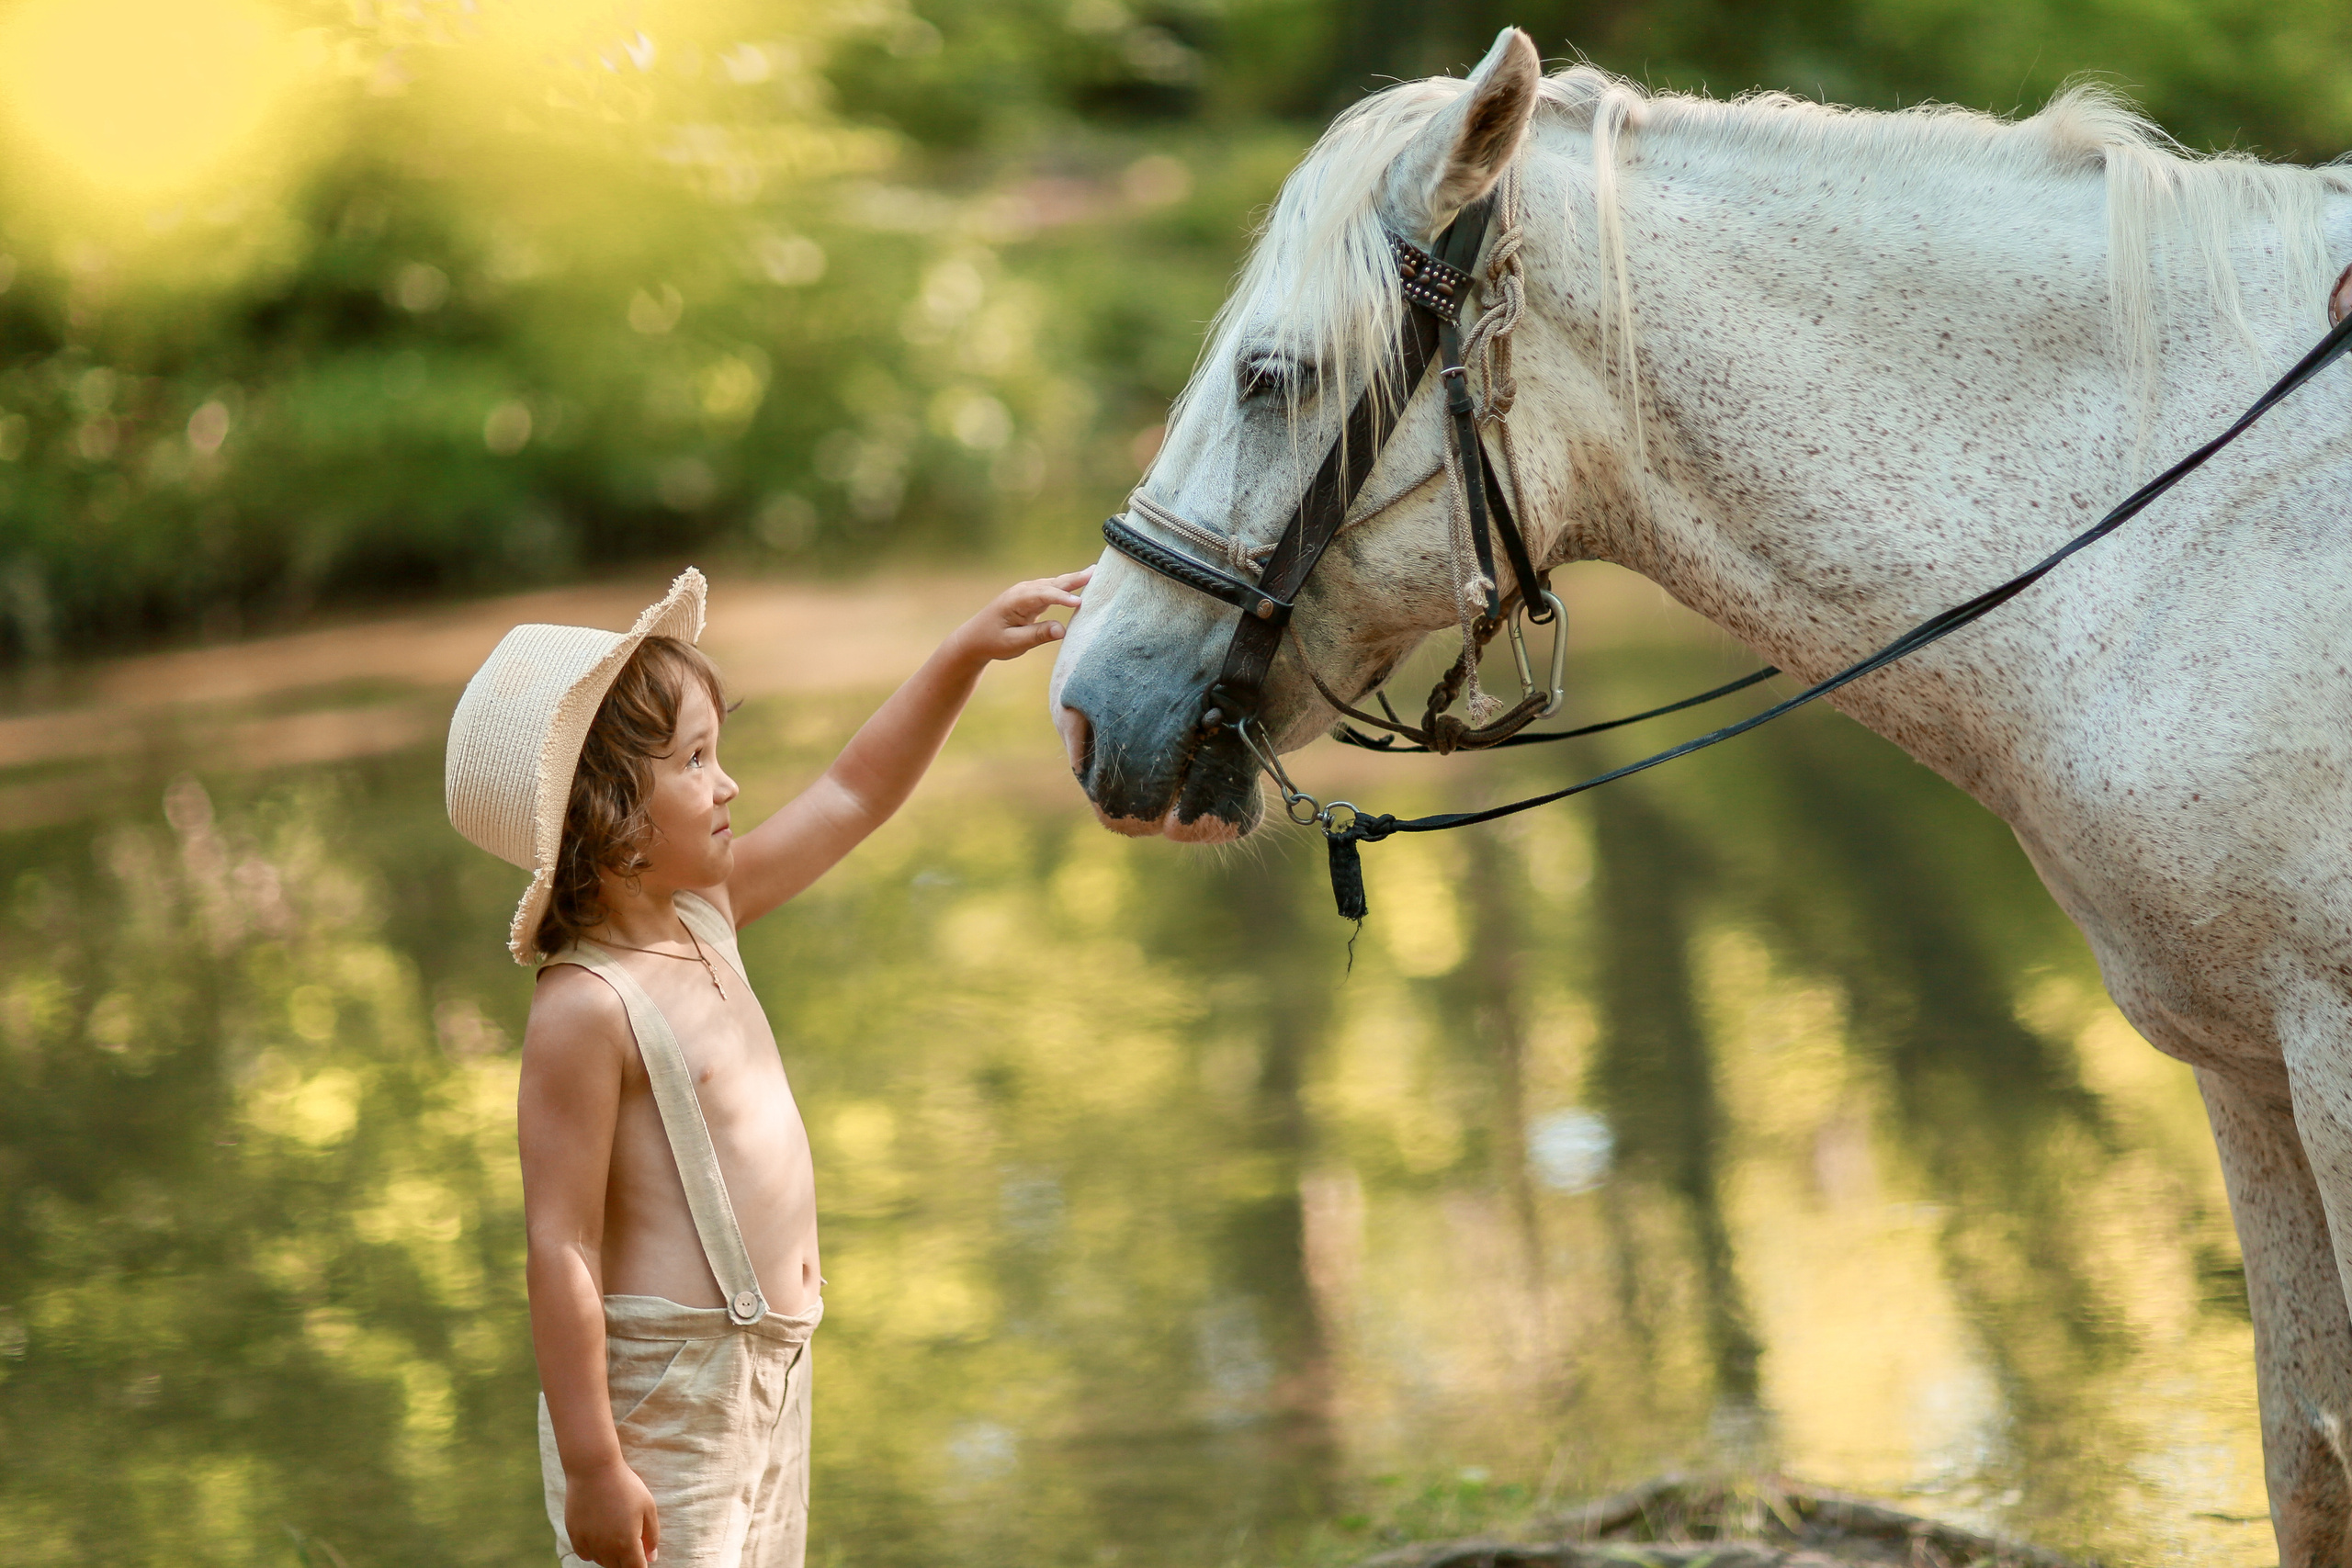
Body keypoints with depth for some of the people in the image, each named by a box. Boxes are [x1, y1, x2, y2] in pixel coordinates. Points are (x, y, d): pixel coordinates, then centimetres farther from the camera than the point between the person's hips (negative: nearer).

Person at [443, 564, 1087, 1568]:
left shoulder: (703, 912, 7)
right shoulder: (584, 1009, -19)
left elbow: (854, 795, 20)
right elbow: (561, 1250, -21)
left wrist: (968, 652, 13)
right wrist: (592, 1468, -23)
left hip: (773, 1370, 9)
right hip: (659, 1397, -9)